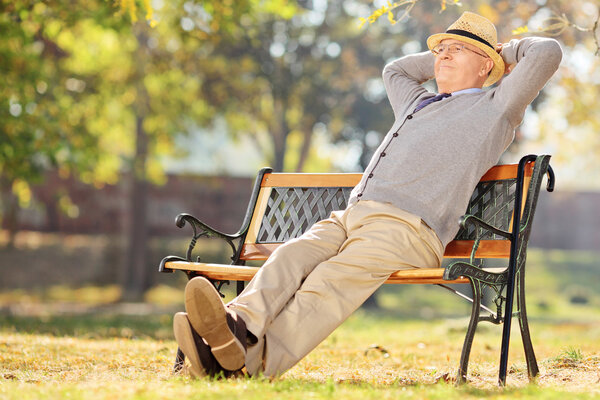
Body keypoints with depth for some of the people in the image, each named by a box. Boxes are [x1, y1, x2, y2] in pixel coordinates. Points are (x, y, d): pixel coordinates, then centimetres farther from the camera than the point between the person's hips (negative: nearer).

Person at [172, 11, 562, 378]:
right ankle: (240, 326, -51)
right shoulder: (418, 103, 39)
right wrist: (440, 57, 53)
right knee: (291, 256, -25)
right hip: (349, 217, 7)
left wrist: (507, 51, 29)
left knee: (333, 280, -34)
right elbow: (394, 70, 60)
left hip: (407, 226, -7)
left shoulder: (493, 108, 18)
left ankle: (255, 360, -56)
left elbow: (548, 52, 11)